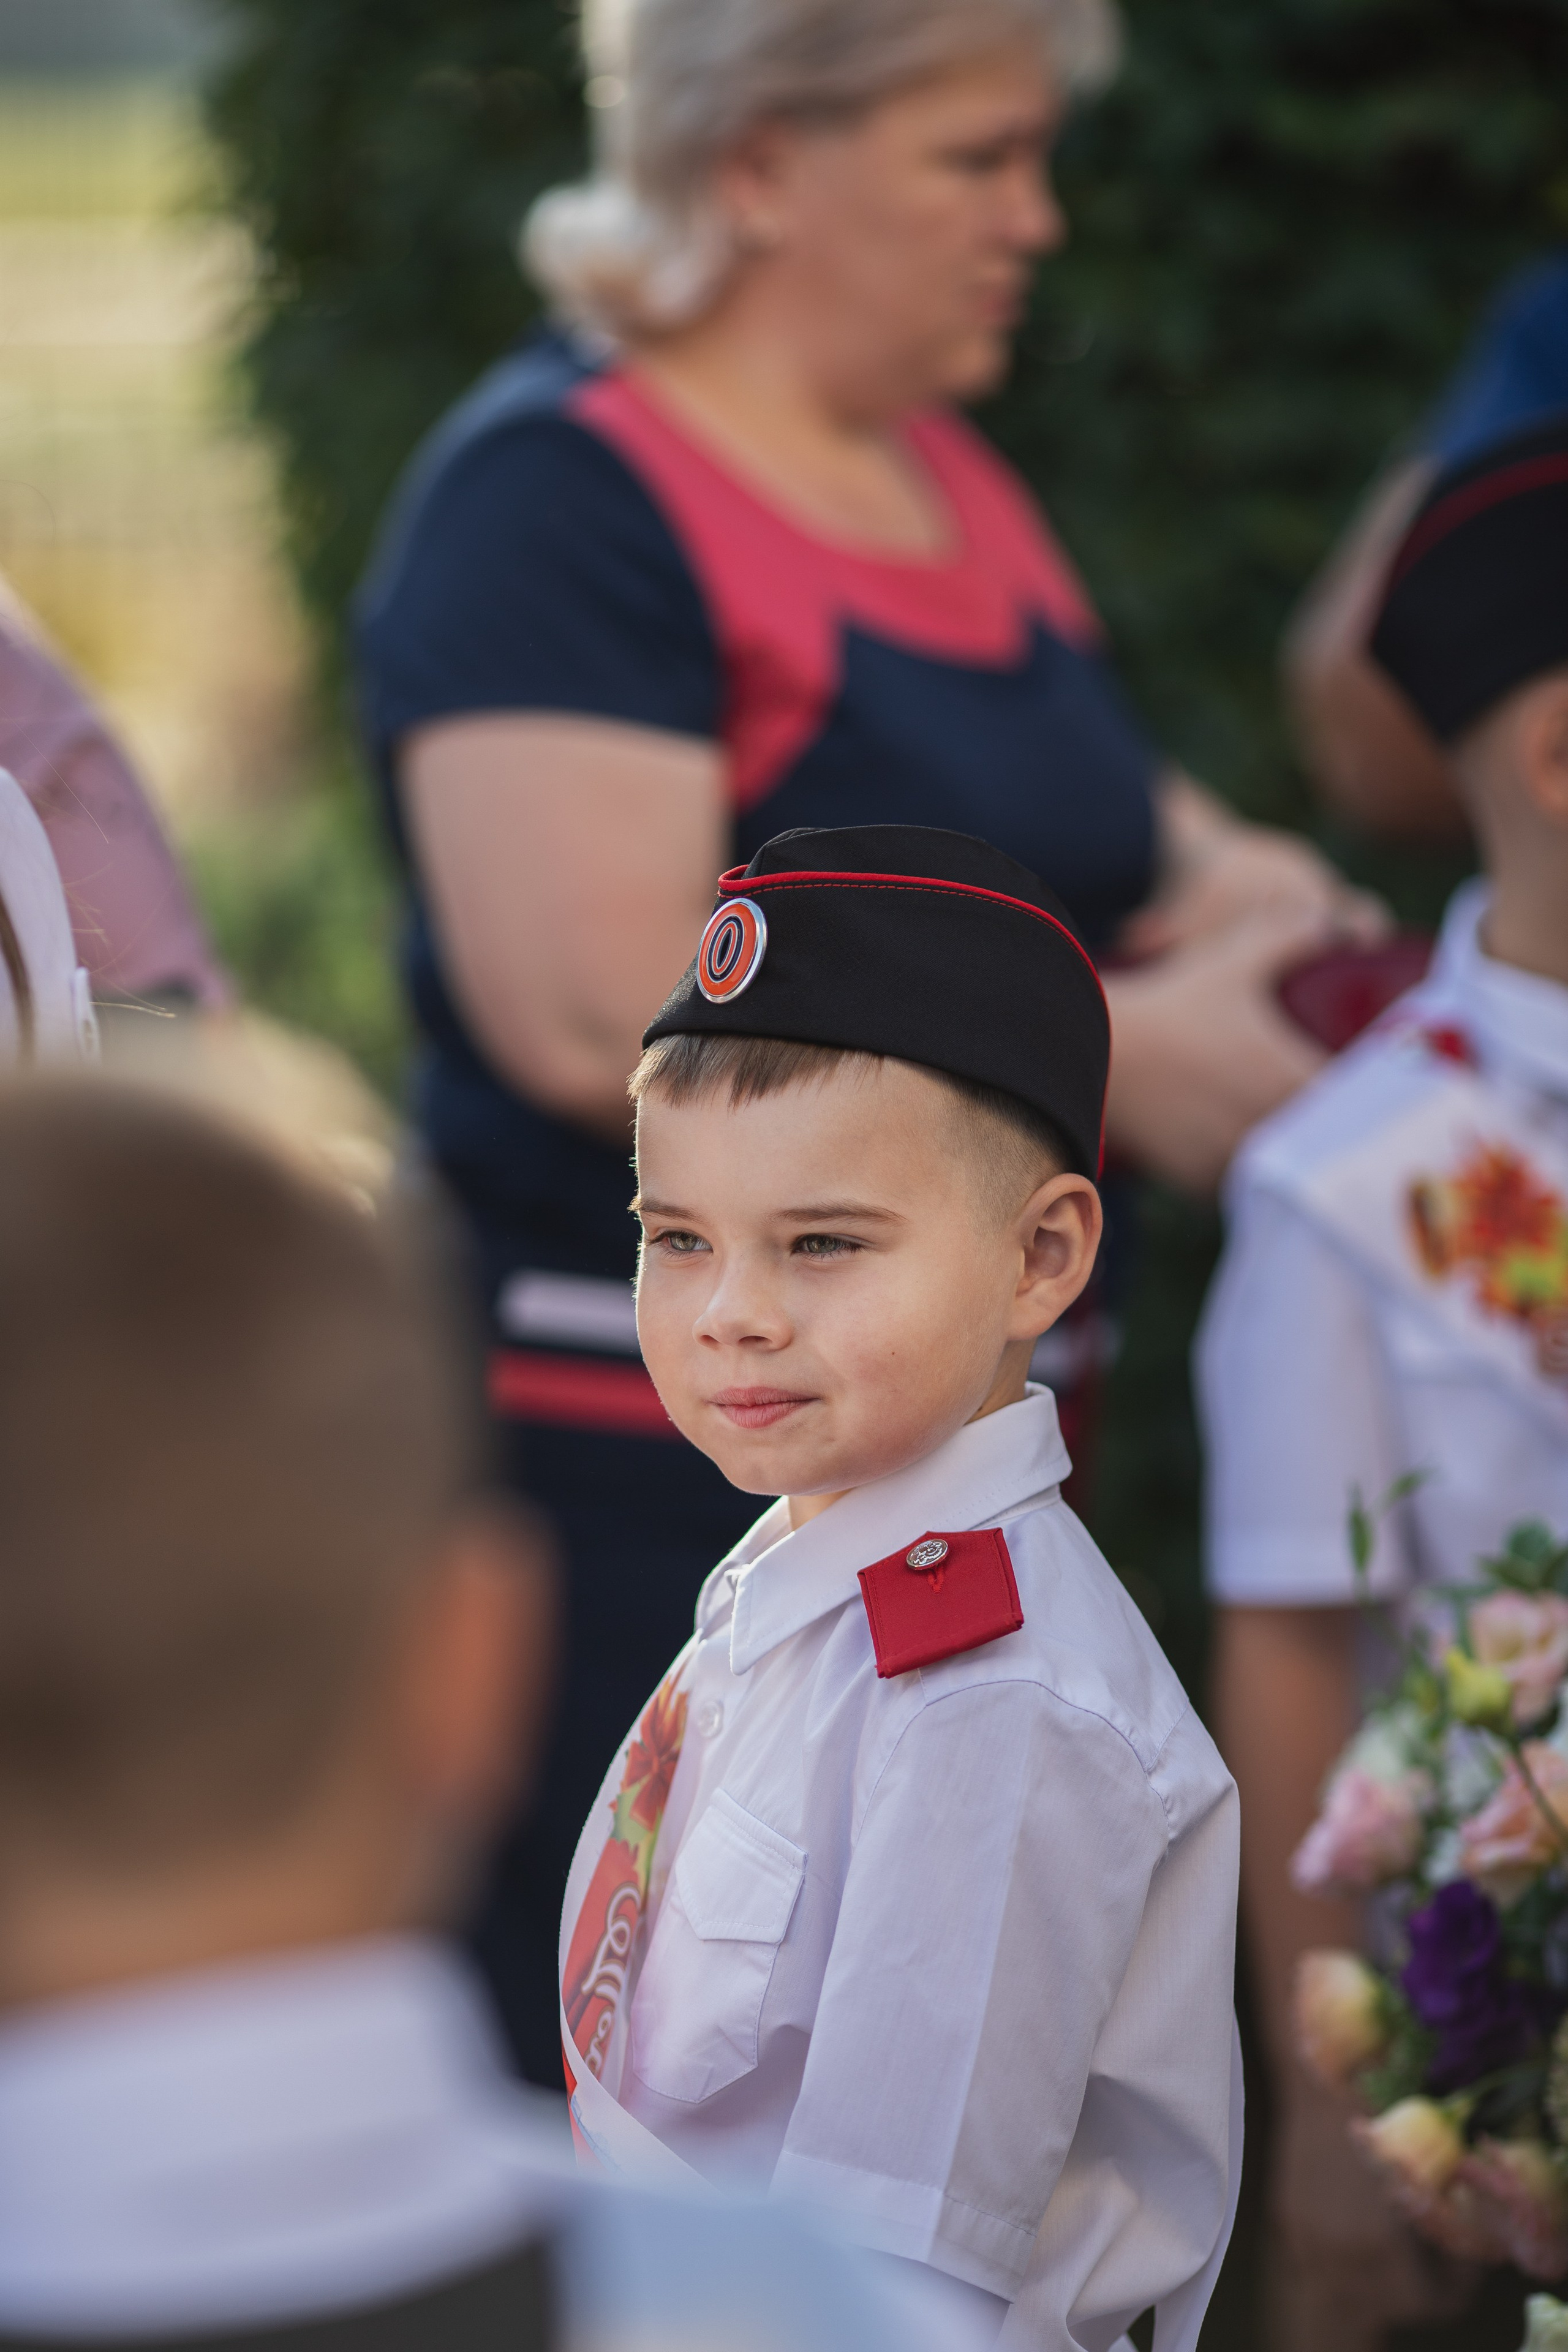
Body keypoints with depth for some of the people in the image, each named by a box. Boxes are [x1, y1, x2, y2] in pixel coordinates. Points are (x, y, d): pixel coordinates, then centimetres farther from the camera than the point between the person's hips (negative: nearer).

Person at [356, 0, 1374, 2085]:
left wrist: (1223, 882, 5)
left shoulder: (953, 484, 15)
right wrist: (1128, 1062, -19)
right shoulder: (558, 497, -12)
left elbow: (1077, 806, 30)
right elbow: (605, 1016, -24)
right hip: (653, 1498, -9)